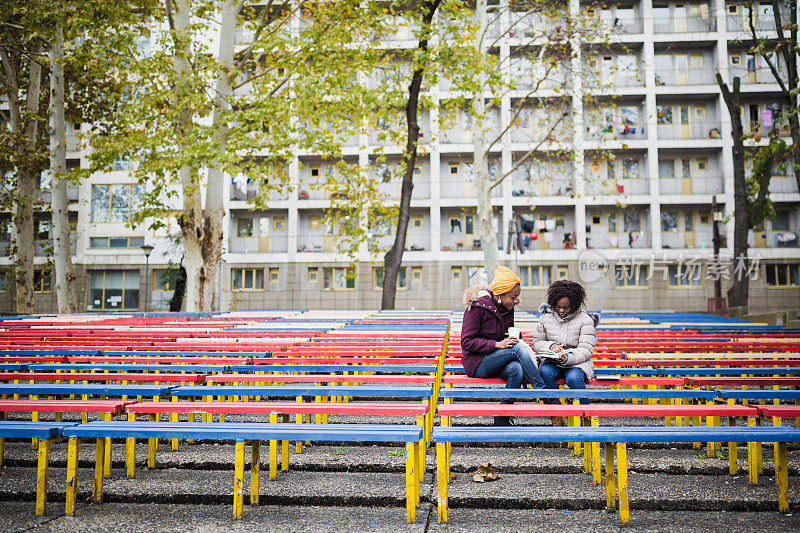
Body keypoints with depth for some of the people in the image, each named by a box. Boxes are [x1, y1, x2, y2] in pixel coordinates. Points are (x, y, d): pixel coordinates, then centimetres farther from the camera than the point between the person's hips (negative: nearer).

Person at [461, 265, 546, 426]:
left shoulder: (508, 308, 7)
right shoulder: (477, 307, -15)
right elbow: (467, 342, -17)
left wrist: (513, 338, -6)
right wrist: (497, 344, -25)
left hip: (495, 362, 6)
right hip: (476, 363, -6)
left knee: (517, 369, -29)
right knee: (518, 348, -27)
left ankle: (502, 418, -20)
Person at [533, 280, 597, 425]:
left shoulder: (585, 320, -3)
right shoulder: (546, 318, 7)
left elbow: (586, 349, -10)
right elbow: (537, 343, 11)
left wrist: (567, 358, -29)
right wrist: (551, 346, -12)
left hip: (578, 362, -3)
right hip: (552, 362, 3)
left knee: (573, 378, -36)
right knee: (544, 372, -32)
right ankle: (555, 415, -22)